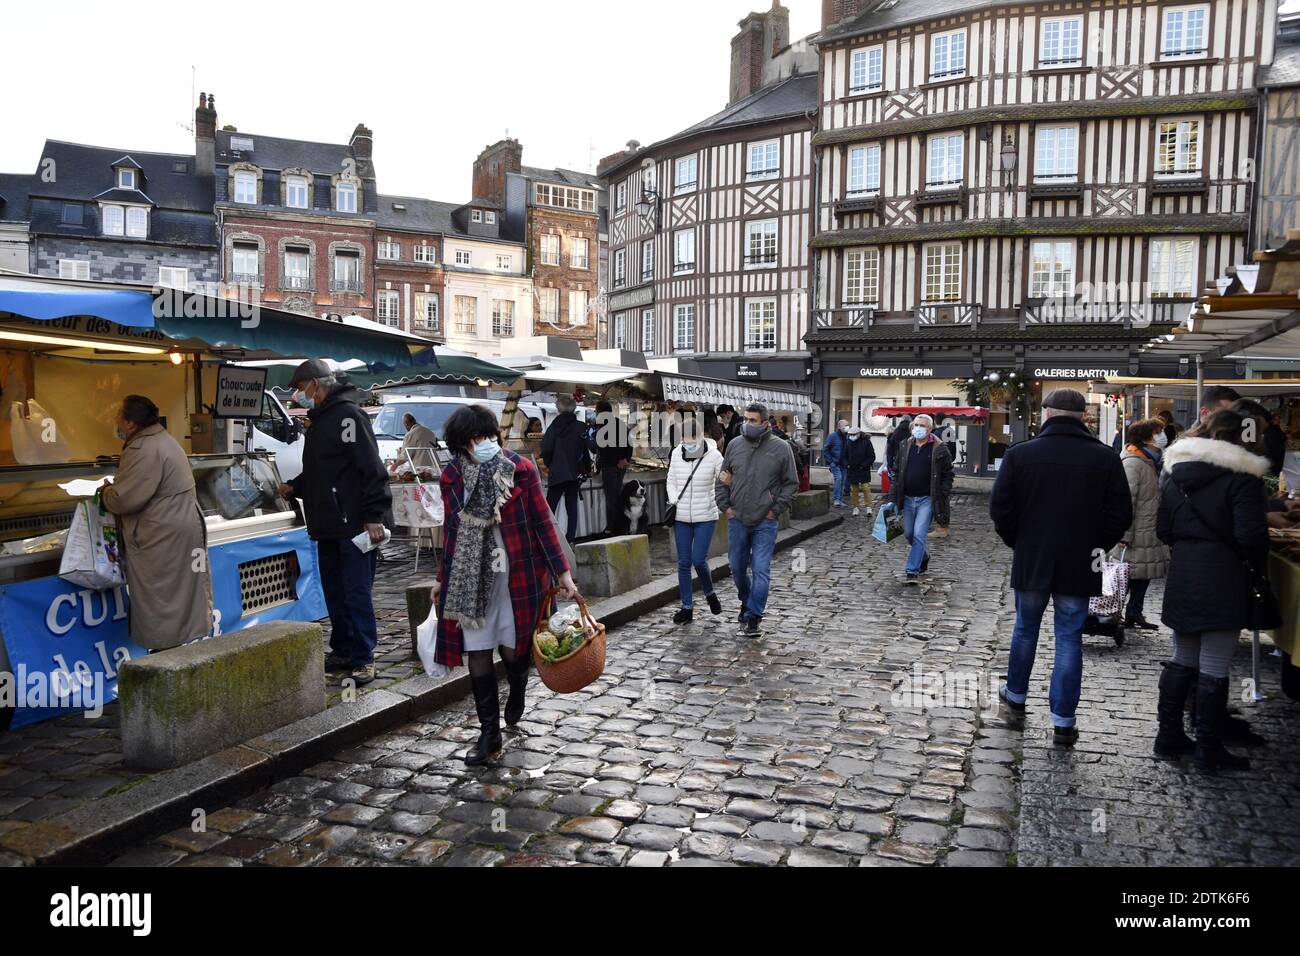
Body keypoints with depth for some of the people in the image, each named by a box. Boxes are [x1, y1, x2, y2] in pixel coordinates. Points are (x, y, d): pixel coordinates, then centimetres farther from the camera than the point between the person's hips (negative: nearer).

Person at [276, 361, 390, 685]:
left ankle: (363, 658, 1)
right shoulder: (319, 420, 20)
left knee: (357, 593, -5)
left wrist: (373, 515, -21)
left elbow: (371, 468, -18)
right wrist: (295, 486, 13)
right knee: (334, 593, 13)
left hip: (354, 527, -10)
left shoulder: (348, 415, -11)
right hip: (327, 527, 10)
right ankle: (342, 652, 22)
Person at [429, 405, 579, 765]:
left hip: (516, 575, -2)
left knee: (513, 650, 4)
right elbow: (451, 529, 11)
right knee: (478, 652, 3)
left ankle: (517, 694, 40)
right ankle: (489, 735, 16)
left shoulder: (521, 469, -7)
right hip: (470, 577, 2)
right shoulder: (452, 476, 1)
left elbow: (542, 522, -4)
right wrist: (441, 577, 16)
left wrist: (562, 572, -6)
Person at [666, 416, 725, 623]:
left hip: (705, 517, -4)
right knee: (683, 563, 6)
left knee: (699, 560, -8)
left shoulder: (713, 456, -8)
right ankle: (687, 607, 16)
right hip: (681, 517, 4)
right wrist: (673, 501, -1)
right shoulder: (676, 454, 3)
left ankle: (710, 594, 22)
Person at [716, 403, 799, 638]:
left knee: (761, 570, -6)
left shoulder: (781, 448, -5)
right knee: (737, 568, 14)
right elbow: (722, 479, 13)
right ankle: (746, 602, 38)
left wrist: (776, 510, -5)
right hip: (737, 520, 3)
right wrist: (724, 506, 4)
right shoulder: (735, 446, 3)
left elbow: (791, 483, 2)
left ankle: (754, 616, 2)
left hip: (765, 522, -3)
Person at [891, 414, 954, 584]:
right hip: (908, 498, 5)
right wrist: (894, 495, 7)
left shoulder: (939, 449, -5)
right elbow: (896, 472, 13)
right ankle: (924, 557, 41)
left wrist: (942, 496, -9)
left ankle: (912, 571, -6)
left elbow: (947, 475, 0)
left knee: (919, 535, -10)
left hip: (927, 499, -5)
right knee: (909, 533, 14)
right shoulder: (904, 446, 7)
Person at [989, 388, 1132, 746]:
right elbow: (1121, 515, -3)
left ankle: (1016, 694, 35)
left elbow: (1000, 509, -5)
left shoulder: (1019, 453, -7)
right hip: (1079, 566, 0)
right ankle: (1063, 720, 7)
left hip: (1031, 561, 1)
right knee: (1069, 639, 5)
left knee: (1025, 629, 19)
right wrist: (1096, 547, 10)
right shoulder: (1106, 458, -5)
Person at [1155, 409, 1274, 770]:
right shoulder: (1242, 474, -12)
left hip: (1181, 577, 6)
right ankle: (1209, 750, 11)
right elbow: (1251, 535, -15)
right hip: (1222, 579, -6)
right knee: (1214, 669, 2)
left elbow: (1163, 529, 10)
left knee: (1182, 660, 17)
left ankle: (1169, 735, 23)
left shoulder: (1175, 471, 9)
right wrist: (1258, 565, 2)